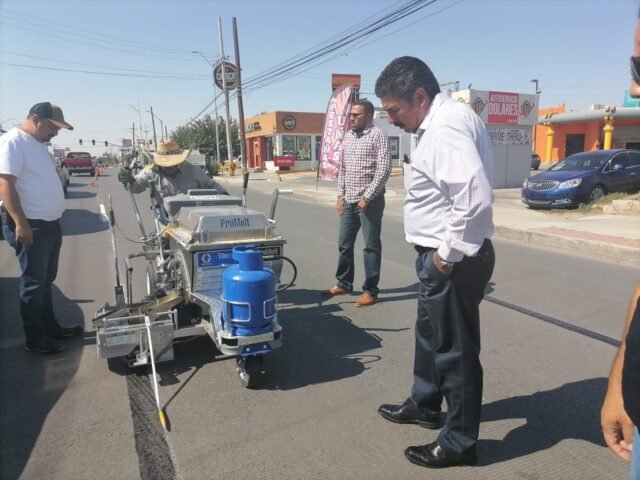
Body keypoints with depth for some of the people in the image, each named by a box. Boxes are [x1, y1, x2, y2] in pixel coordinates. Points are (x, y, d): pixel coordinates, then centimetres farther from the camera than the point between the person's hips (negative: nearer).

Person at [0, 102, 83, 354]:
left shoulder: (38, 143, 14)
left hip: (49, 224, 9)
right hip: (30, 226, -9)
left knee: (46, 280, 17)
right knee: (33, 283, 1)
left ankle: (51, 327, 30)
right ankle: (35, 338, 13)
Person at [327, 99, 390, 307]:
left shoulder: (377, 135, -7)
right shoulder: (347, 136, 13)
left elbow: (384, 169, -14)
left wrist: (367, 197, -15)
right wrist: (341, 195, 10)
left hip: (370, 201, -7)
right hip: (349, 200, 7)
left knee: (371, 246, 2)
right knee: (344, 244, 13)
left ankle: (371, 291, 12)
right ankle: (344, 283, 30)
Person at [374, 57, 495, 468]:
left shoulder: (445, 127, -22)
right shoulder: (443, 120, 11)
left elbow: (476, 198, -32)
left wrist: (449, 255, -21)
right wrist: (444, 252, 14)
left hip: (453, 261, -11)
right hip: (443, 255, 11)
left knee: (455, 349, 5)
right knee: (431, 336, 24)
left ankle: (459, 442, 25)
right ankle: (425, 405, 45)